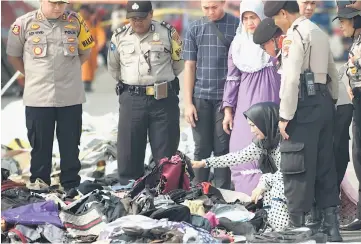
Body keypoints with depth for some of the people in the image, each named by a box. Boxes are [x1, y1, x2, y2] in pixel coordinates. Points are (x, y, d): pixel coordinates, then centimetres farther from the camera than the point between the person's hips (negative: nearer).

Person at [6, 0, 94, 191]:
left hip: (71, 97, 1)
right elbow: (13, 55, 9)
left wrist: (68, 69, 9)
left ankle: (71, 187, 14)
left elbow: (86, 50, 16)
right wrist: (31, 75, 7)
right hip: (38, 97, -1)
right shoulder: (24, 23, -2)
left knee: (71, 146, 6)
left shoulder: (75, 22, 3)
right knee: (40, 146, 5)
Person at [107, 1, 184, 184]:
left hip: (164, 99, -2)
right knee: (128, 150, 4)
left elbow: (178, 64, 9)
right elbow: (113, 69, 19)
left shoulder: (168, 33, -1)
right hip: (131, 99, 2)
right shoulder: (119, 36, 5)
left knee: (166, 152, 2)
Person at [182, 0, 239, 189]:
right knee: (201, 149, 6)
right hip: (201, 97, 2)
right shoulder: (195, 28, 7)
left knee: (223, 149, 1)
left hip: (226, 97, -2)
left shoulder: (238, 25, -1)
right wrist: (188, 102, 3)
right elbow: (189, 66, 8)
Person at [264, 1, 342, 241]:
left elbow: (291, 79, -17)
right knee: (325, 165, 10)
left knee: (297, 168, -5)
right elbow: (333, 74, 22)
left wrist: (285, 116, -15)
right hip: (324, 100, 9)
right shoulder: (320, 33, 18)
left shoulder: (295, 34, -10)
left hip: (304, 104, -9)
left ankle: (296, 226, -4)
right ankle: (331, 226, 11)